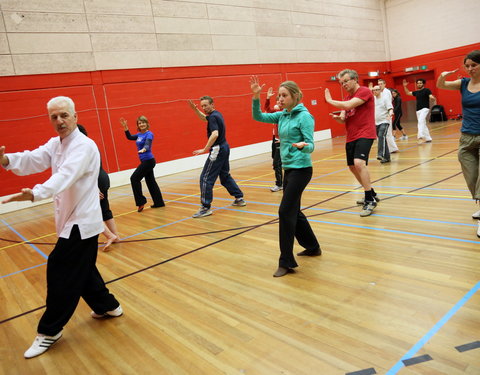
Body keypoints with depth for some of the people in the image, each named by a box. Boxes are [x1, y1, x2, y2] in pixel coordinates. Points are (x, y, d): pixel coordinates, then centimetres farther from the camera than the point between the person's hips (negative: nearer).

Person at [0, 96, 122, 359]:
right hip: (72, 219, 9)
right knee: (81, 268, 19)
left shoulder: (84, 146, -17)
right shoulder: (55, 144, 10)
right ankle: (107, 306, 37)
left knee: (60, 270, -3)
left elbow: (66, 175, -34)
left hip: (82, 221, -9)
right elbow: (32, 160, -6)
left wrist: (35, 194, -50)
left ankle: (49, 331, 13)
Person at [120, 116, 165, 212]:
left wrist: (144, 149, -52)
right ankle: (159, 203, 17)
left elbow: (147, 144, -30)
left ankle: (141, 201, 1)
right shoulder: (139, 134, 10)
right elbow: (129, 137, 20)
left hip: (148, 161, -9)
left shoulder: (149, 134, -14)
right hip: (145, 161, 9)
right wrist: (125, 127, 8)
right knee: (150, 181, 11)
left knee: (134, 178, -7)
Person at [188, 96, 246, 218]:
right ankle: (239, 199, 25)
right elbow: (203, 118, 33)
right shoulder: (216, 114, 13)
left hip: (217, 150, -10)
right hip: (224, 148, 10)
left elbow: (215, 134, -31)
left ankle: (205, 208, -5)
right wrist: (195, 109, 18)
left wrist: (205, 149, -30)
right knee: (225, 176, 20)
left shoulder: (213, 117, -16)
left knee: (206, 178, -7)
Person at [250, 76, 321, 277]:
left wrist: (303, 146, -38)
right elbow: (258, 117, 9)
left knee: (286, 211, -10)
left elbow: (310, 145, -16)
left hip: (301, 169, -8)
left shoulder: (304, 116, -12)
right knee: (294, 211, 15)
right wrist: (256, 97, -4)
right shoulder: (282, 115, 10)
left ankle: (286, 262, -2)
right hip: (288, 168, 8)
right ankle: (312, 247, 33)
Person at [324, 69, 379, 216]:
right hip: (351, 137, 9)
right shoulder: (347, 97, 17)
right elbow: (344, 119, 15)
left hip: (364, 135, -9)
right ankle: (371, 194, 34)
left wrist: (329, 100, -8)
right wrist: (337, 117, -9)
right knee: (353, 167, 15)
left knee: (359, 163, -27)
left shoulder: (364, 91, -8)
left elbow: (348, 105, -22)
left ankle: (370, 201, -17)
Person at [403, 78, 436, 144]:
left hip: (425, 109, -7)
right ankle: (428, 138, 21)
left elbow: (431, 97, -13)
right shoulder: (416, 92, 15)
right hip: (418, 110, 7)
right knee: (423, 124, 12)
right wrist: (405, 86, 13)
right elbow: (407, 93, 25)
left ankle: (420, 136, -39)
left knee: (420, 121, -28)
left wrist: (432, 98, -37)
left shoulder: (426, 90, -3)